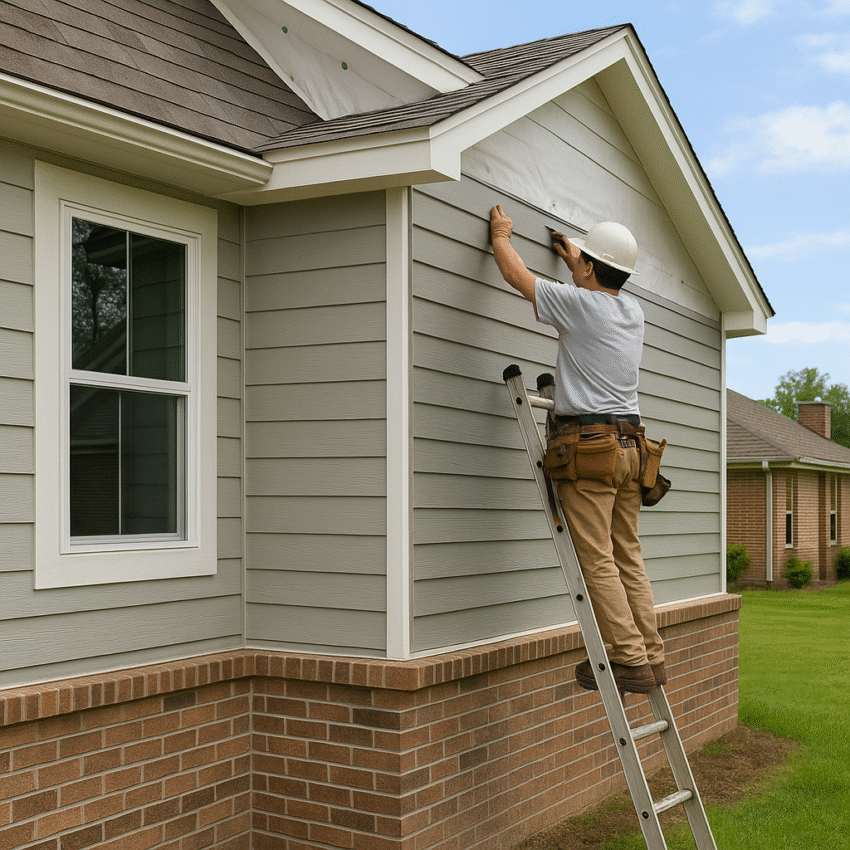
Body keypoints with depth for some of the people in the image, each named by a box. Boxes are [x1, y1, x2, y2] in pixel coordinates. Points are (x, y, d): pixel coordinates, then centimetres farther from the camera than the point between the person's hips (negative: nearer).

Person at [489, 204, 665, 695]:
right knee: (628, 559, 11)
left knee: (598, 562, -7)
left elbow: (516, 274, 5)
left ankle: (631, 661, -9)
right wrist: (573, 257, 53)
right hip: (629, 447, 8)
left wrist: (501, 234, 24)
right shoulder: (632, 311, 13)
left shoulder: (579, 303, -7)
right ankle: (652, 657, 10)